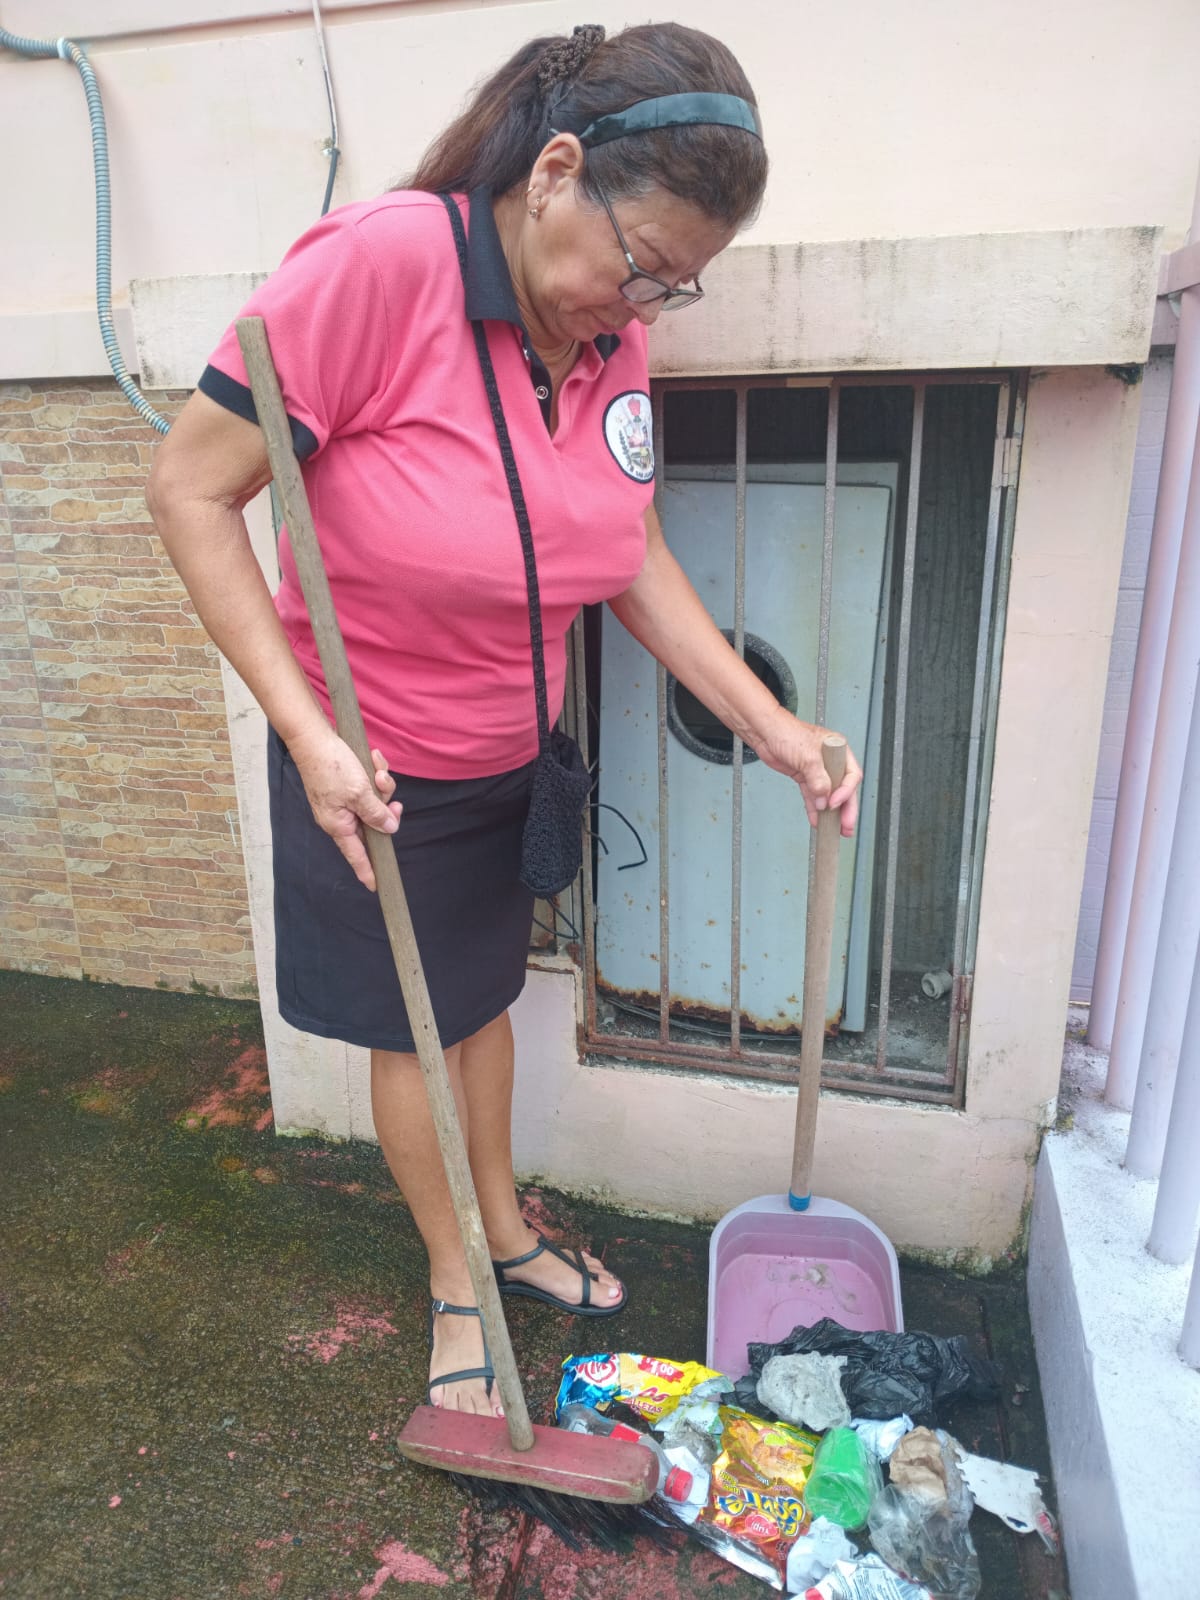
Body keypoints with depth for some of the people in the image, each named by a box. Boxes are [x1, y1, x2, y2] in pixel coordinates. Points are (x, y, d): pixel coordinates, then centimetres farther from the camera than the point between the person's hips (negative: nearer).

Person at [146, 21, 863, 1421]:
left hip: (507, 760, 6)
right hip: (369, 770, -5)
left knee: (486, 999, 22)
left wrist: (775, 732, -8)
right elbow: (190, 490, -22)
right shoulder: (379, 263, -25)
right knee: (413, 1031, 13)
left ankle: (505, 1232, 48)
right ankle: (455, 1284, 39)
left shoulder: (613, 337, -6)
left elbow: (634, 562, 0)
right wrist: (309, 733, -27)